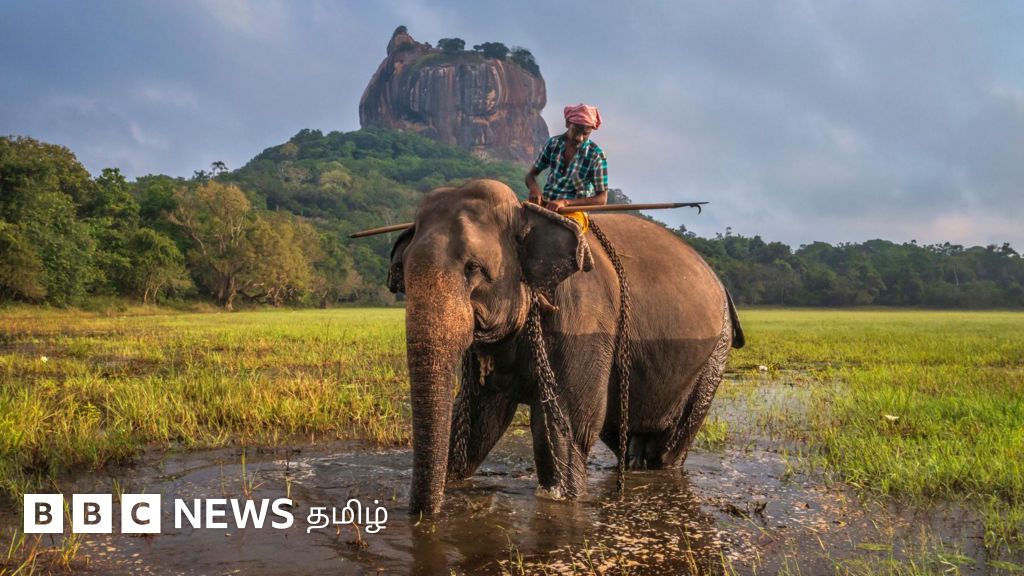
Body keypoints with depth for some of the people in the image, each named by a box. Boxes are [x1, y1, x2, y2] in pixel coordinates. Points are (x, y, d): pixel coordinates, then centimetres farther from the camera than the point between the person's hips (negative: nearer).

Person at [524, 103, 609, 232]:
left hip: (574, 209, -4)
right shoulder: (553, 143, 3)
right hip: (545, 203, 4)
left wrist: (565, 202, -23)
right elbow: (531, 174, 11)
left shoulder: (596, 155, -8)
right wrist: (534, 188, -15)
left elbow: (602, 199, -11)